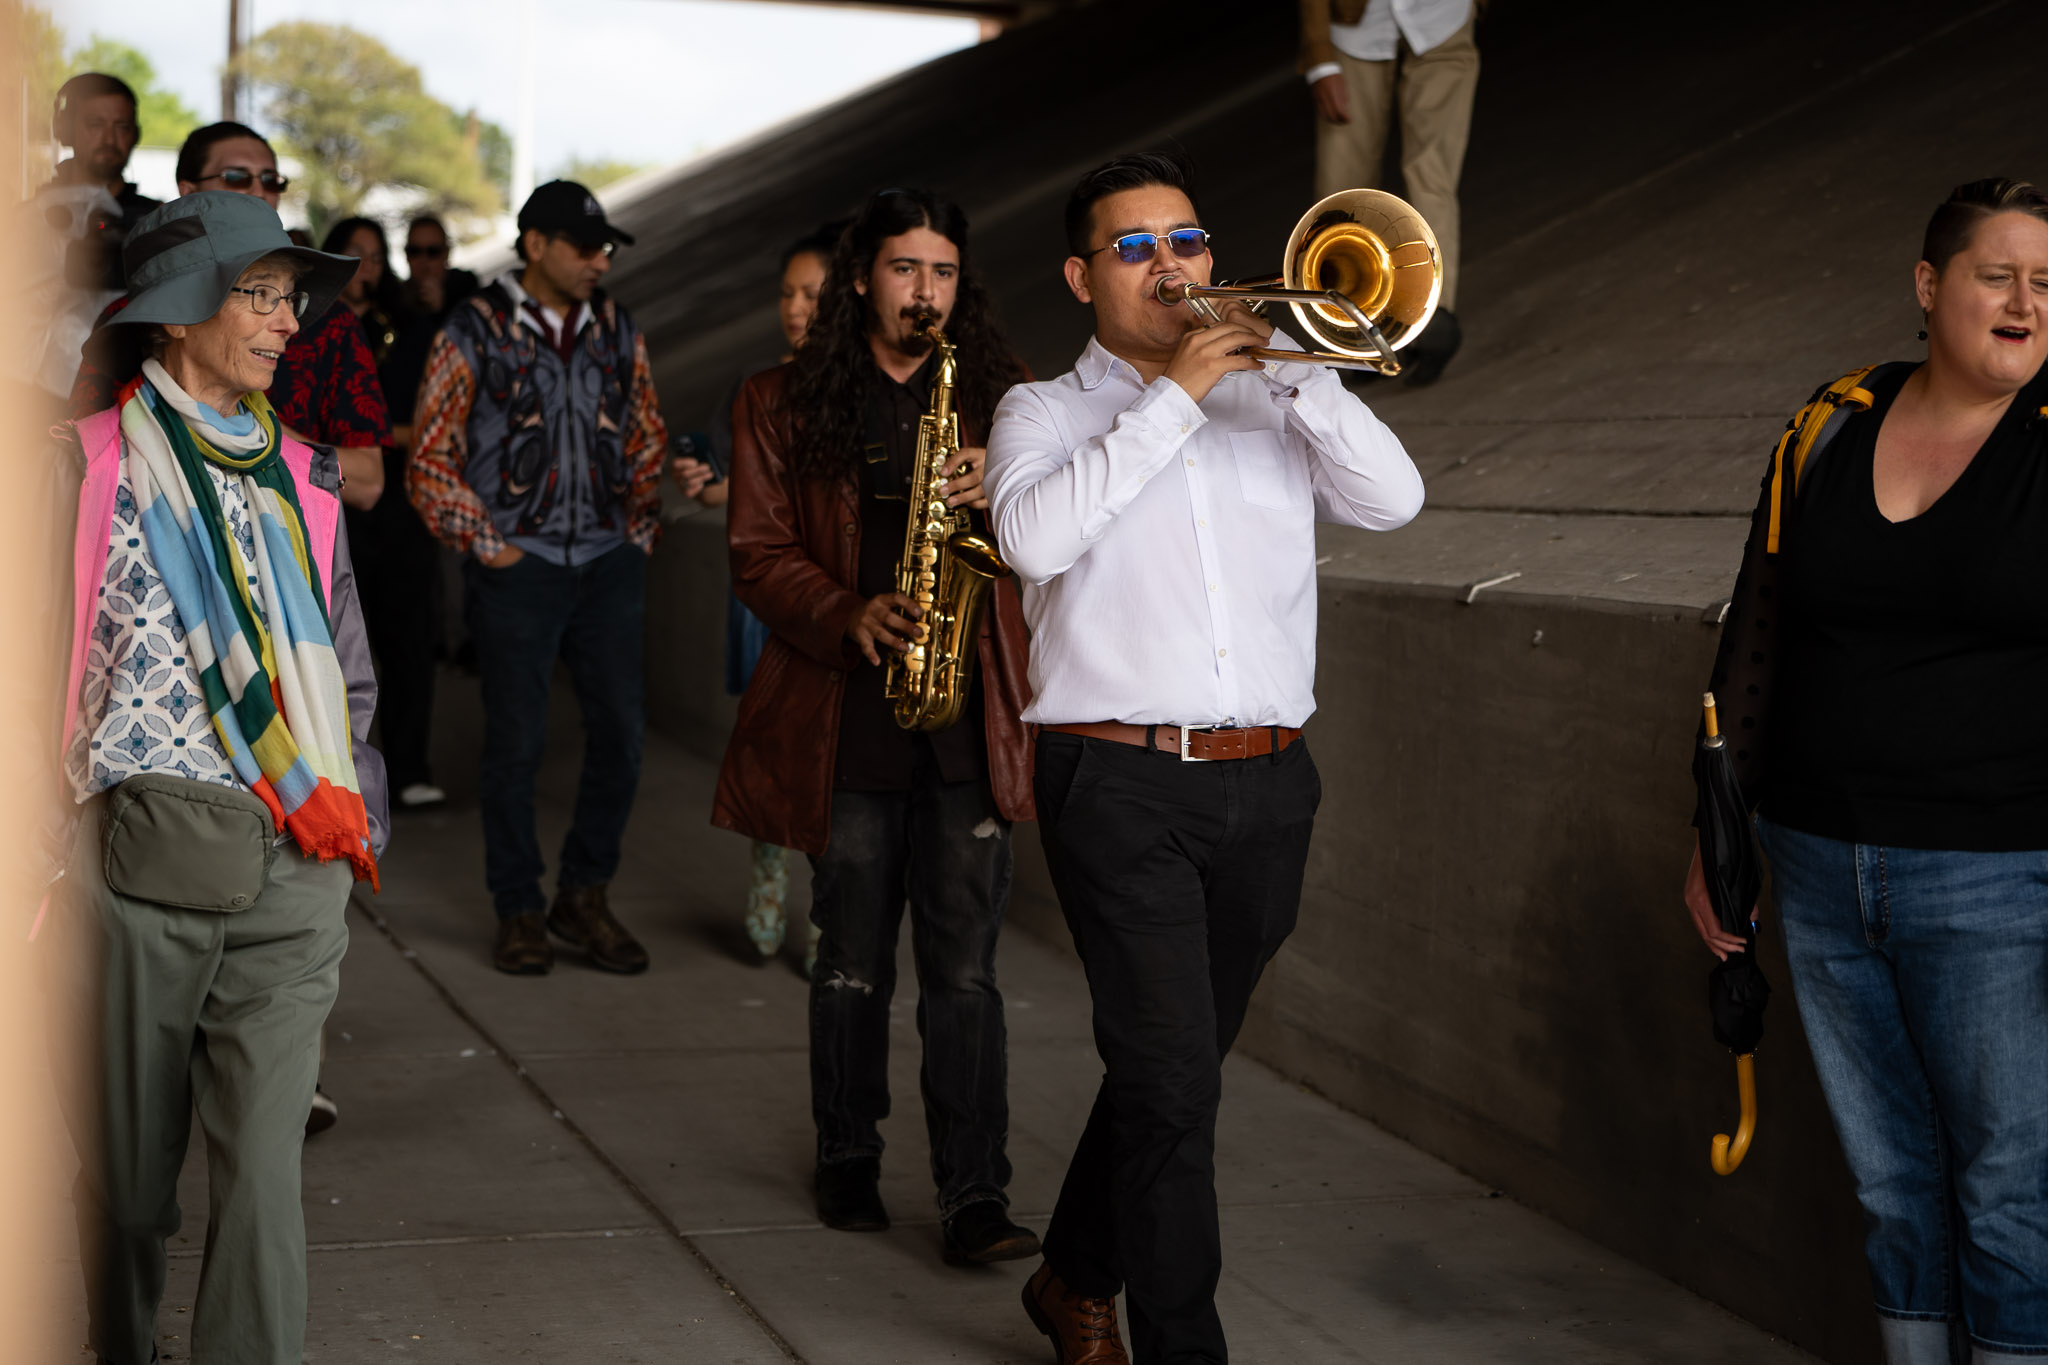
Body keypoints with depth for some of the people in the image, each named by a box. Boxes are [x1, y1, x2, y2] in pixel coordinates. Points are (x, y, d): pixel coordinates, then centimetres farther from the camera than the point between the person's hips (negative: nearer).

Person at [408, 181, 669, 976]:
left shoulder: (618, 333, 10)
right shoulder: (473, 334, -2)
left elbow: (647, 441, 20)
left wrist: (641, 533, 10)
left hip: (608, 563, 4)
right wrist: (485, 545, -5)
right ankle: (518, 911, 14)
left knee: (621, 732, 1)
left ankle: (583, 896, 17)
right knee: (515, 742, 1)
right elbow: (431, 457, 0)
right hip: (517, 567, -4)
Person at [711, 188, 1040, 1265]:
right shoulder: (785, 404, 7)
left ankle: (974, 1198, -3)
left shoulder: (994, 393, 11)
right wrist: (845, 616, -16)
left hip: (969, 720, 0)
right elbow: (760, 553, 1)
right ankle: (847, 1159, 27)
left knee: (964, 965, -4)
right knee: (852, 961, 10)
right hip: (847, 719, 0)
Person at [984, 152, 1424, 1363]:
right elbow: (1036, 535, -16)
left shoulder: (1269, 404, 15)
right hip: (1121, 782, -4)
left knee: (1170, 1067, 16)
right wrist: (1174, 395, -15)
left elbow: (1392, 499, -1)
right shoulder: (1048, 412, 6)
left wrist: (1291, 364, -10)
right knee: (1175, 1081, -11)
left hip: (1267, 785, 4)